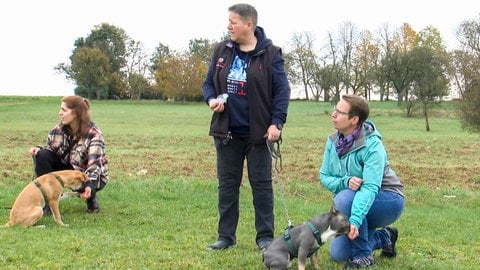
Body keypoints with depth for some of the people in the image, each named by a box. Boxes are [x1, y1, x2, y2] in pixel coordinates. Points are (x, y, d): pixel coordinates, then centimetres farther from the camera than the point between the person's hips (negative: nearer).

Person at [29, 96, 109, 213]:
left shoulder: (94, 134, -23)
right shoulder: (58, 129, -9)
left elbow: (95, 164, -31)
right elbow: (50, 150, 2)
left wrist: (89, 184, -46)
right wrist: (39, 149, -22)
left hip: (92, 176, -5)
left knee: (81, 184, -39)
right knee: (41, 156, -17)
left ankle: (91, 196, 1)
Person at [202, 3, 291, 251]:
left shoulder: (270, 54, -6)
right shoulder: (222, 50, 6)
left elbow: (282, 91, -7)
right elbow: (209, 82, 13)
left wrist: (277, 122, -16)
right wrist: (211, 99, -8)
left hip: (258, 133, -4)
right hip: (226, 132, 4)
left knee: (261, 184, 4)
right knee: (227, 184, 10)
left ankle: (265, 236, 14)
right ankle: (226, 236, 20)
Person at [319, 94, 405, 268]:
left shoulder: (372, 145, -26)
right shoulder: (333, 141, -6)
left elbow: (370, 187, -36)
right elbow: (324, 177, -6)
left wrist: (355, 220, -49)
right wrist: (345, 181, -29)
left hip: (387, 200, -7)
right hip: (353, 199, 7)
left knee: (344, 199, -35)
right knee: (338, 254, -2)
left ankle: (363, 256, -17)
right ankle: (384, 237, 22)